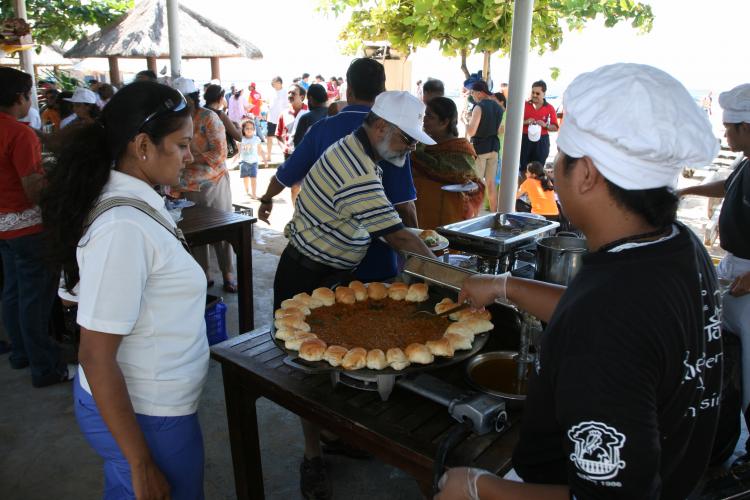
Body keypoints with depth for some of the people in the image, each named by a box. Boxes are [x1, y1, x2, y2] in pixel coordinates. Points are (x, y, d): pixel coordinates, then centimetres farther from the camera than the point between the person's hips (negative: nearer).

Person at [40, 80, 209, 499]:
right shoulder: (123, 228, -26)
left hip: (135, 401, 8)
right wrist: (142, 464, -18)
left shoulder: (131, 202, 0)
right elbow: (96, 358, -24)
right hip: (144, 416, -8)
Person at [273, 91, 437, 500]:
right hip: (307, 278, -9)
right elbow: (398, 237, -28)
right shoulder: (357, 174, -28)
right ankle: (313, 458, 17)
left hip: (333, 274, 9)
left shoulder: (355, 151, 5)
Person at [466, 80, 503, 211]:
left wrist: (467, 123, -1)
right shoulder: (498, 107, 9)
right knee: (491, 182, 12)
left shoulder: (479, 107, -15)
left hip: (479, 147, -7)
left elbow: (471, 132, -19)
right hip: (494, 147, 7)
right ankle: (494, 214, 17)